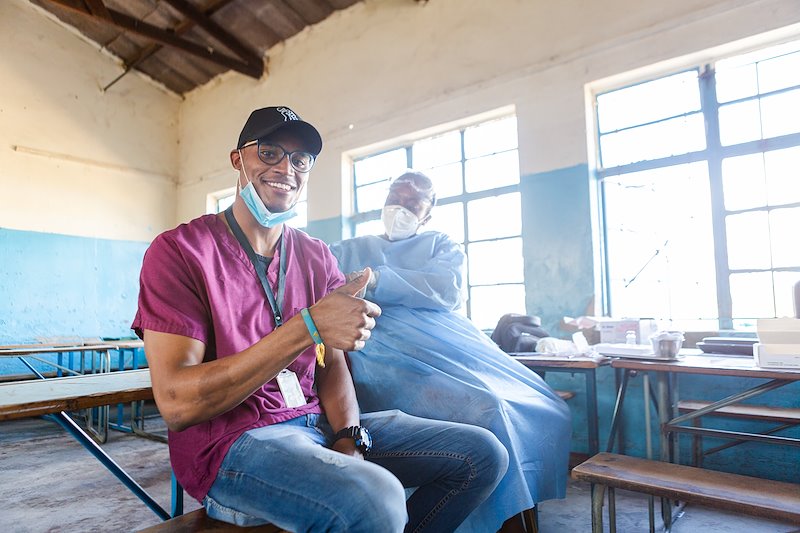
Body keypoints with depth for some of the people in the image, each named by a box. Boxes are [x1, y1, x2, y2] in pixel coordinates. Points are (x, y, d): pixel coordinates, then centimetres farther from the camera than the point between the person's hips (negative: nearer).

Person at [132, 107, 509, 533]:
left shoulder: (316, 256, 10)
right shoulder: (179, 249, -8)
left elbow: (332, 365, 8)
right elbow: (176, 404, -17)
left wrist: (350, 440, -13)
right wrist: (309, 326, -27)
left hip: (317, 422, 6)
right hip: (227, 440, -6)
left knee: (482, 454, -1)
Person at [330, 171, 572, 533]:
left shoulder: (442, 246, 22)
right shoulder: (348, 250, 23)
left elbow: (445, 291, -1)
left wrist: (376, 279, -11)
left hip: (446, 346, 3)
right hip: (386, 352, -3)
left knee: (547, 411, -13)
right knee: (485, 408, -28)